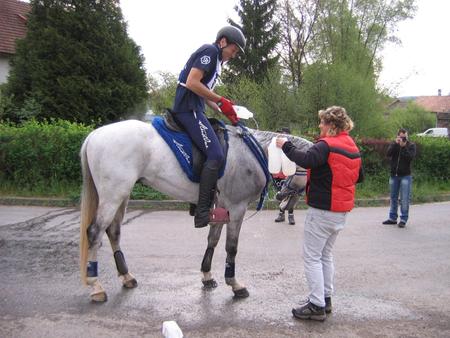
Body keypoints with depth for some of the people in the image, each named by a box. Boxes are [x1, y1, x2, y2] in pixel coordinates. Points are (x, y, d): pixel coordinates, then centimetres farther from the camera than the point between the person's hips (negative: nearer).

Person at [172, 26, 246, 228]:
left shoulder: (216, 60, 25)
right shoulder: (209, 51, -5)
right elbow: (192, 83, -17)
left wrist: (225, 111, 12)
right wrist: (221, 101, -12)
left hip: (194, 108, 11)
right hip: (188, 108, -11)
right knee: (216, 155, -18)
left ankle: (200, 203, 15)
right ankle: (202, 213, -16)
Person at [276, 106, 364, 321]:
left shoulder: (326, 145, -17)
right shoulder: (353, 148, 10)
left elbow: (305, 160, -34)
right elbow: (359, 177, 19)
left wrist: (285, 146, -21)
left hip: (322, 210, -9)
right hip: (341, 210, 9)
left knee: (312, 257, -1)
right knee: (326, 255, 20)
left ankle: (317, 306, 1)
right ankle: (325, 299, 27)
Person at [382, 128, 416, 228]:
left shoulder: (411, 145, -1)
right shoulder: (394, 144, 6)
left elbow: (411, 157, -16)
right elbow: (388, 153, -12)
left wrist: (403, 147, -20)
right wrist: (396, 144, -19)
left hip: (405, 176, -3)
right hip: (394, 175, 3)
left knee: (404, 199, -4)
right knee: (393, 198, 10)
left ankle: (403, 219, 3)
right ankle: (392, 218, 19)